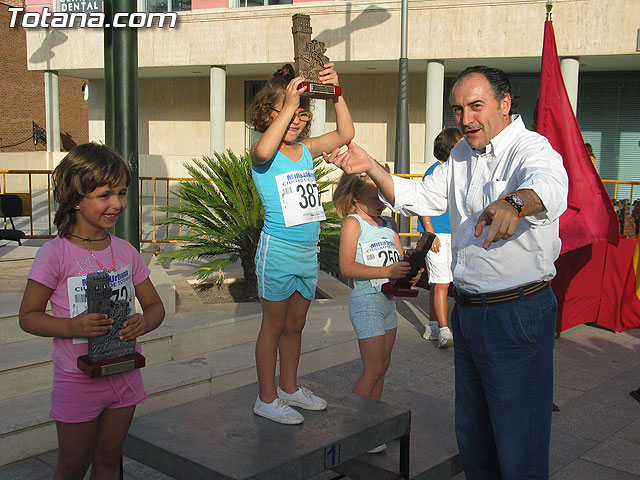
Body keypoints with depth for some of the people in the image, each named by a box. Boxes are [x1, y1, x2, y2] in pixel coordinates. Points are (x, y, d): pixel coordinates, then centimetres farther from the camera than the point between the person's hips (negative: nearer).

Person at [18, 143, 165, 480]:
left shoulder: (125, 251, -1)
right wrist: (72, 327, -27)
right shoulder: (55, 254, -15)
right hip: (78, 379, -4)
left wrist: (144, 322, -16)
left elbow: (155, 305, 7)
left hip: (124, 375, 4)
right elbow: (28, 316, -10)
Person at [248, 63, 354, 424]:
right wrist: (289, 105, -31)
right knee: (274, 326, 5)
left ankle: (289, 387, 33)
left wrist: (336, 93, -6)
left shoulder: (306, 150, 8)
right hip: (278, 252, -6)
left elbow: (345, 134, 5)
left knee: (295, 325, 18)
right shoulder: (264, 153, -10)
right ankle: (267, 398, 17)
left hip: (309, 252, 6)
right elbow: (264, 151, -35)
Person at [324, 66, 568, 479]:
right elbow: (416, 198, 18)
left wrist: (513, 203, -61)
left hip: (518, 315, -8)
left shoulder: (531, 149, -15)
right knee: (473, 434, 21)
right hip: (468, 313, 8)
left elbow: (549, 186, -38)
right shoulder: (463, 156, 13)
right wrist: (369, 166, 5)